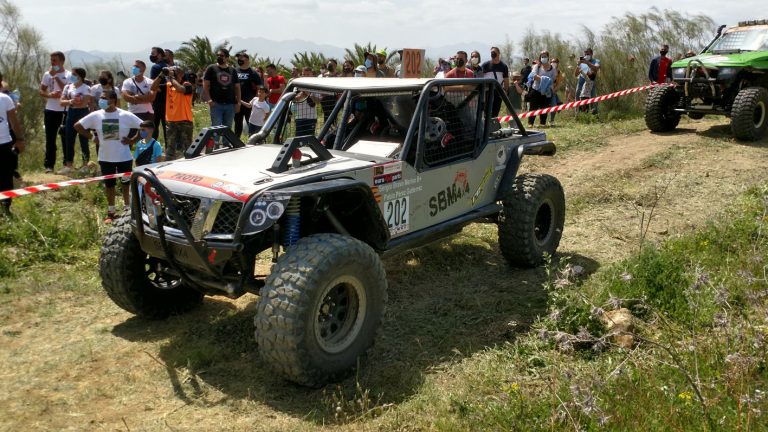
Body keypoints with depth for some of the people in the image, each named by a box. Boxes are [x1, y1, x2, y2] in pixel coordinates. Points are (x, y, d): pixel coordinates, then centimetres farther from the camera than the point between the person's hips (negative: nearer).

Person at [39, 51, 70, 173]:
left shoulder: (68, 75, -4)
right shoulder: (47, 74, 6)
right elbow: (41, 91, 8)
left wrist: (56, 77, -17)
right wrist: (49, 95, -12)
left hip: (65, 111, -2)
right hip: (50, 111, 3)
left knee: (66, 138, 5)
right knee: (50, 139, 4)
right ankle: (49, 165, 8)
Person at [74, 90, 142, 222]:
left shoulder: (126, 115, -10)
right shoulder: (96, 115, -3)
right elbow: (78, 126, 7)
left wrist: (132, 140, -11)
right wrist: (92, 137, 0)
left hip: (124, 157, -2)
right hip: (105, 158, 3)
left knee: (126, 184, 8)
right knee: (109, 185, 11)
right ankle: (110, 212, 23)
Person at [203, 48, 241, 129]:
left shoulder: (232, 70, 14)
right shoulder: (211, 69, 4)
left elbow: (237, 87, 14)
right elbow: (205, 85, 0)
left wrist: (238, 102, 4)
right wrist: (209, 99, -13)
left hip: (230, 104, 3)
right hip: (216, 104, -3)